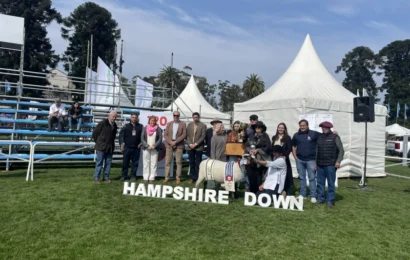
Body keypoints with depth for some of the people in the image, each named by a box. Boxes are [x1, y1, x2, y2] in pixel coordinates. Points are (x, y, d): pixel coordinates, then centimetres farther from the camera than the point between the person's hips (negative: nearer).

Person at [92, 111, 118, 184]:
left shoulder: (115, 126, 11)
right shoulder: (103, 123, -8)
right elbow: (95, 133, -5)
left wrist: (112, 144, 13)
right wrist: (98, 142, 1)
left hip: (110, 147, 6)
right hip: (101, 147, -6)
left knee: (108, 163, 8)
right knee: (99, 162, 0)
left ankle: (106, 177, 17)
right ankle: (96, 178, 6)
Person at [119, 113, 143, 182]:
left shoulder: (140, 126, 6)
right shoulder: (126, 126, 5)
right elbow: (121, 135, 5)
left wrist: (141, 143, 1)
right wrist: (121, 144, -2)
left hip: (136, 148, 1)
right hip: (127, 147, -1)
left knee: (135, 162, 5)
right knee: (125, 162, 4)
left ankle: (133, 176, 15)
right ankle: (123, 175, 15)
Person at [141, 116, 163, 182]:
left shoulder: (158, 129, 2)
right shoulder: (145, 128, 5)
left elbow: (160, 139, -1)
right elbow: (142, 138, 1)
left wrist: (154, 146, -12)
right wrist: (147, 146, -11)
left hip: (155, 149, -1)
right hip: (146, 148, 1)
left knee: (153, 163, -3)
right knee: (146, 163, 3)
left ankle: (152, 177, 3)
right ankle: (145, 177, 9)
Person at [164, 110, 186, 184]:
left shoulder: (183, 124, 3)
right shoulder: (169, 124, 10)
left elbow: (184, 135, -5)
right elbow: (165, 134, 5)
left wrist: (175, 141, -13)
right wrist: (170, 141, -11)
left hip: (179, 145, -2)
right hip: (169, 145, 2)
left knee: (179, 162, -1)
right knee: (167, 162, 2)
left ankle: (178, 178, 5)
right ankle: (167, 177, 8)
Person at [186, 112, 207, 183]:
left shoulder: (203, 125, -2)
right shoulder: (189, 125, 9)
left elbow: (203, 137, -7)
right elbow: (187, 135, 6)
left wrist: (195, 144, -13)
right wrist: (190, 144, -6)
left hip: (198, 147, -3)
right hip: (190, 147, 3)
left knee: (198, 164, 1)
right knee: (191, 163, 6)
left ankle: (197, 178, 7)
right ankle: (192, 178, 13)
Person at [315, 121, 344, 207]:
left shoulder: (335, 137, -2)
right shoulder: (320, 137, 13)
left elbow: (341, 150, -4)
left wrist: (338, 161, -14)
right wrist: (316, 162, 16)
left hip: (330, 165, -5)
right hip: (320, 164, 5)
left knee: (331, 183, 1)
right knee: (320, 182, 8)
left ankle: (330, 200, 9)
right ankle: (320, 198, 18)